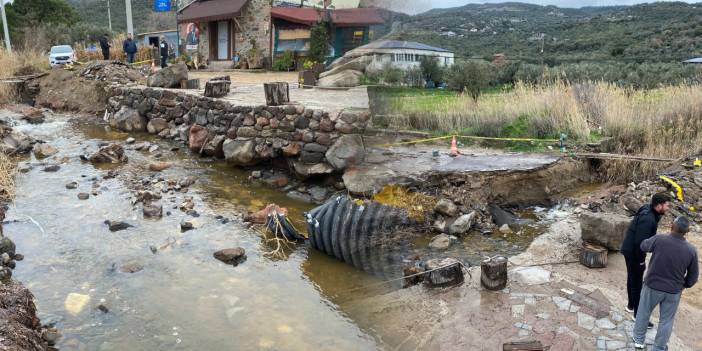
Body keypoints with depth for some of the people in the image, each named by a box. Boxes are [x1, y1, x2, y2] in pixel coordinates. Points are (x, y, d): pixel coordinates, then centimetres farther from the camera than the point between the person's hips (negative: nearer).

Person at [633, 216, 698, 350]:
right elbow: (693, 275, -2)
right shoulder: (691, 250, -14)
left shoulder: (659, 239, -21)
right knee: (666, 320, 17)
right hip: (674, 291, 1)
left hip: (652, 285, -1)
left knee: (644, 313, 20)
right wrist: (684, 285, 17)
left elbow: (644, 246, 2)